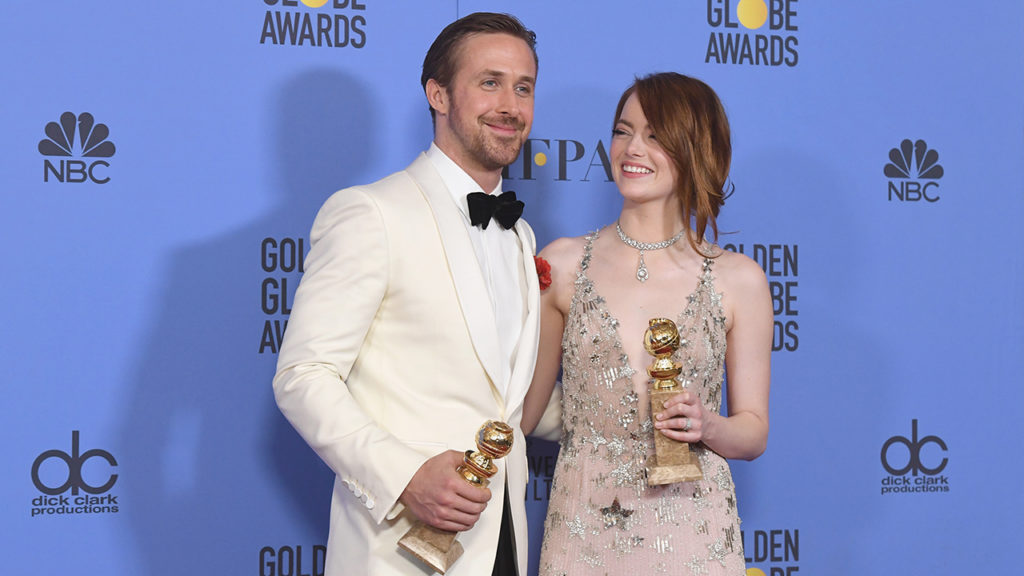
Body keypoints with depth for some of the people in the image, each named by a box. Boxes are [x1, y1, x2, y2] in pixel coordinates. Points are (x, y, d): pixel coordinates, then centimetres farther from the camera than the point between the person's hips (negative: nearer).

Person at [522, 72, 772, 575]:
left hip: (690, 533, 0)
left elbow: (754, 433, 5)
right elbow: (521, 411, 6)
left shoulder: (738, 280, 0)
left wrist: (705, 426, -13)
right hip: (583, 529, 1)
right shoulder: (562, 264, 1)